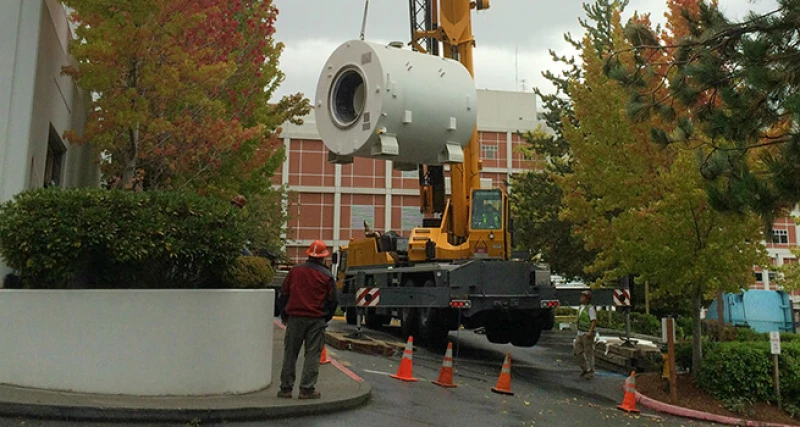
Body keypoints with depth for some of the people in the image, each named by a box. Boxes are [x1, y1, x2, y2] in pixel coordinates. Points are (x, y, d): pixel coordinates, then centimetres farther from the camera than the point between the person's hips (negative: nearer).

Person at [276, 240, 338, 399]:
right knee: (312, 355, 3)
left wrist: (284, 315, 20)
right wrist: (326, 318, 15)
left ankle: (286, 388, 13)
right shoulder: (326, 275, -1)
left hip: (295, 318, 2)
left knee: (290, 353, 10)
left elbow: (284, 293, 9)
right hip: (316, 320, -2)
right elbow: (333, 300, 1)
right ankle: (307, 389, 1)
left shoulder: (295, 270, 5)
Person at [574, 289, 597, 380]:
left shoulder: (590, 308, -13)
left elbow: (594, 321, -19)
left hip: (587, 334, -8)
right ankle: (585, 369, 20)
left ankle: (590, 372, 9)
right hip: (580, 333, 8)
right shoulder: (581, 307, 12)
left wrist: (590, 332, -28)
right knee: (577, 351, 8)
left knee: (588, 353, -1)